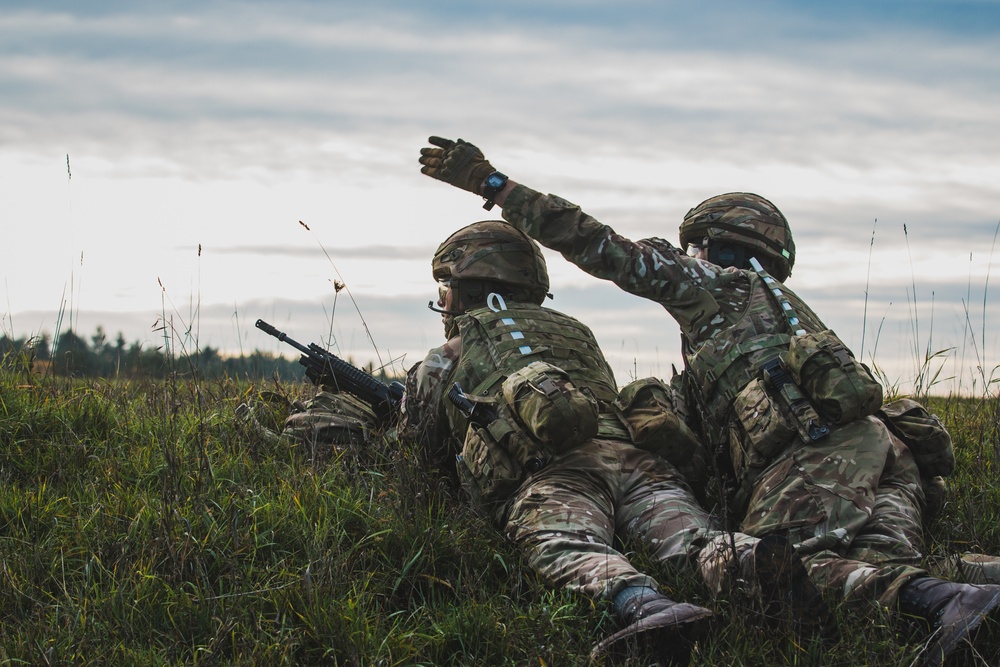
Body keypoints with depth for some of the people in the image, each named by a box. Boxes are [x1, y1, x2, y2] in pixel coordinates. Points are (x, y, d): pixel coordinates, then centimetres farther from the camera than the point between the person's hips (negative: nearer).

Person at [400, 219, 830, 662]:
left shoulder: (441, 364, 29)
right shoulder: (575, 331, 41)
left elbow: (420, 447, 43)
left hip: (548, 474, -4)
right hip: (631, 456, 4)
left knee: (573, 553, -30)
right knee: (692, 538, -18)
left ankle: (643, 605, -62)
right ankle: (750, 563, -52)